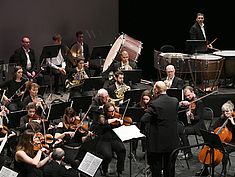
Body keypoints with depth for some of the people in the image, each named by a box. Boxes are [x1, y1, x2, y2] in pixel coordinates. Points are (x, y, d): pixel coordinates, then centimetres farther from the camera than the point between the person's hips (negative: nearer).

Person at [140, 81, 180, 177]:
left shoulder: (154, 104, -20)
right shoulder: (175, 101, -3)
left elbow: (143, 120, -24)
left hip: (157, 142, -5)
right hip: (172, 142, 5)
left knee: (156, 169, 9)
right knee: (169, 167, 19)